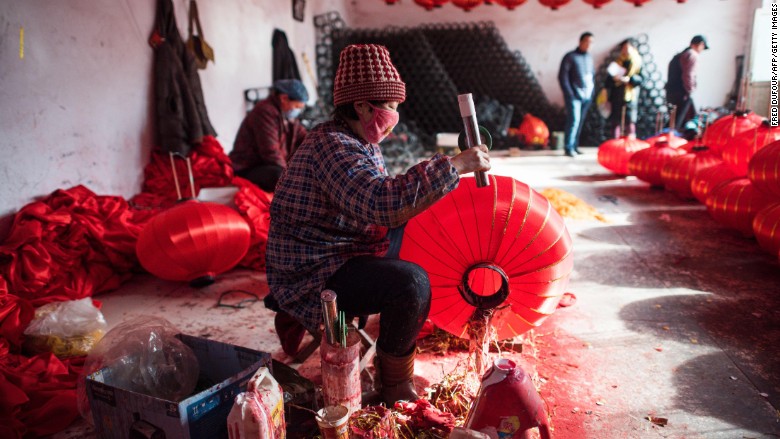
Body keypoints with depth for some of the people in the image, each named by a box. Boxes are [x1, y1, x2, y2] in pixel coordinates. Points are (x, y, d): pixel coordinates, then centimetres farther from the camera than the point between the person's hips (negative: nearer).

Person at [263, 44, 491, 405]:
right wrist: (454, 165, -33)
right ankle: (395, 382, -1)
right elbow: (379, 202, -39)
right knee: (412, 282, -26)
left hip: (335, 252, 10)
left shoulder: (360, 141, 8)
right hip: (311, 274, -10)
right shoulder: (331, 145, -24)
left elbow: (376, 199, 15)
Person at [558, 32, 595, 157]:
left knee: (580, 121, 6)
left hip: (587, 96, 6)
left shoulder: (589, 57, 16)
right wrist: (569, 94, -13)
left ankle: (575, 146, 12)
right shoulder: (570, 57, -2)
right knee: (574, 120, -13)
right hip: (574, 96, -6)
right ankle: (569, 148, -9)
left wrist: (591, 93, 10)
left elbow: (592, 75, 21)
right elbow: (562, 76, -7)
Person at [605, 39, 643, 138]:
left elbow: (640, 79, -6)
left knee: (630, 124, -6)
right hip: (616, 98, 2)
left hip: (631, 98, -2)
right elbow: (608, 82, 8)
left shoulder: (638, 62, 7)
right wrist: (613, 79, -12)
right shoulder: (617, 63, 11)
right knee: (616, 124, 3)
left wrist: (629, 79, -21)